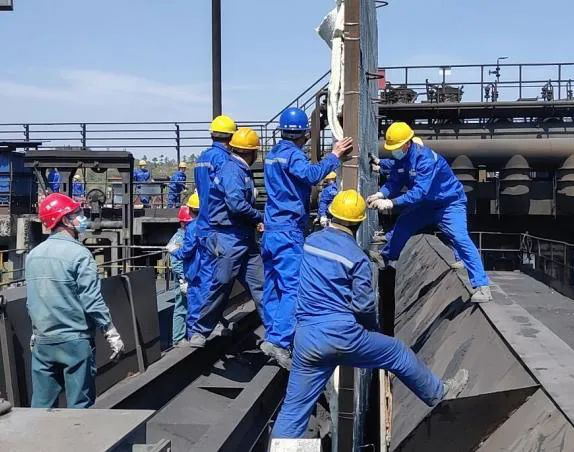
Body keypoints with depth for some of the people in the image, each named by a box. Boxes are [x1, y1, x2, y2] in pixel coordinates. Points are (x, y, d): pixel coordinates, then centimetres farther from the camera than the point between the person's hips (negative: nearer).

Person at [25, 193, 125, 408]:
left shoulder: (33, 255, 6)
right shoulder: (78, 253, -14)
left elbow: (31, 301, 13)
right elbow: (92, 301, -17)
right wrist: (112, 334, -11)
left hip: (42, 342, 6)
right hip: (75, 341, -6)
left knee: (42, 406, 13)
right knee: (79, 406, 4)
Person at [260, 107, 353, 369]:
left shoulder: (273, 154, 17)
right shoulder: (293, 154, -10)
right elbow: (311, 174, -29)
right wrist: (334, 156, -20)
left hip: (271, 230, 9)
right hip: (289, 231, -9)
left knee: (273, 286, 10)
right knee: (293, 288, -12)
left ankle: (273, 336, 14)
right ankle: (278, 340, -21)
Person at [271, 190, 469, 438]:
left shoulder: (311, 241, 6)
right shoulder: (357, 257, -10)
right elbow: (364, 305, -8)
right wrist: (373, 329, 12)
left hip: (306, 338, 4)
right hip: (343, 335, -4)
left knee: (294, 407, 7)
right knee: (398, 353, 20)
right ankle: (438, 393, 39)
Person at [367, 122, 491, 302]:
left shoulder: (425, 157, -32)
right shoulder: (400, 159, -7)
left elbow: (420, 191, -39)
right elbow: (393, 183, -7)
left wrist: (391, 203, -43)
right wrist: (380, 194, -29)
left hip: (449, 202, -8)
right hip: (425, 204, 8)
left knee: (460, 238, -22)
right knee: (400, 228, 7)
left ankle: (481, 286, -22)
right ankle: (384, 261, 30)